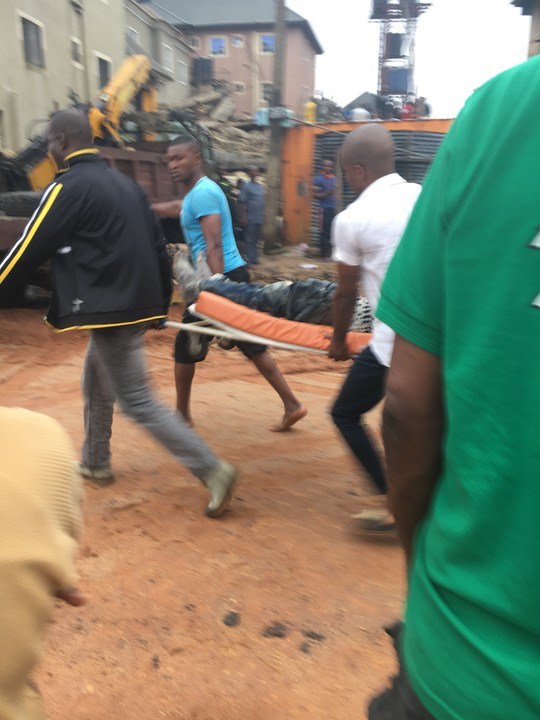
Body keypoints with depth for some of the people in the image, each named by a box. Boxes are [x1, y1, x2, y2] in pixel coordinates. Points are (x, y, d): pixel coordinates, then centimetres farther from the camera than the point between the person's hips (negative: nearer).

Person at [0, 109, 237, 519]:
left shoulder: (68, 188, -10)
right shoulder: (125, 184, 15)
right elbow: (158, 247, 16)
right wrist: (161, 303, 23)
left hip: (111, 310, -9)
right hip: (138, 305, 9)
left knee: (138, 403, -4)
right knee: (97, 385, 23)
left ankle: (213, 471, -6)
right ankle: (94, 463, 39)